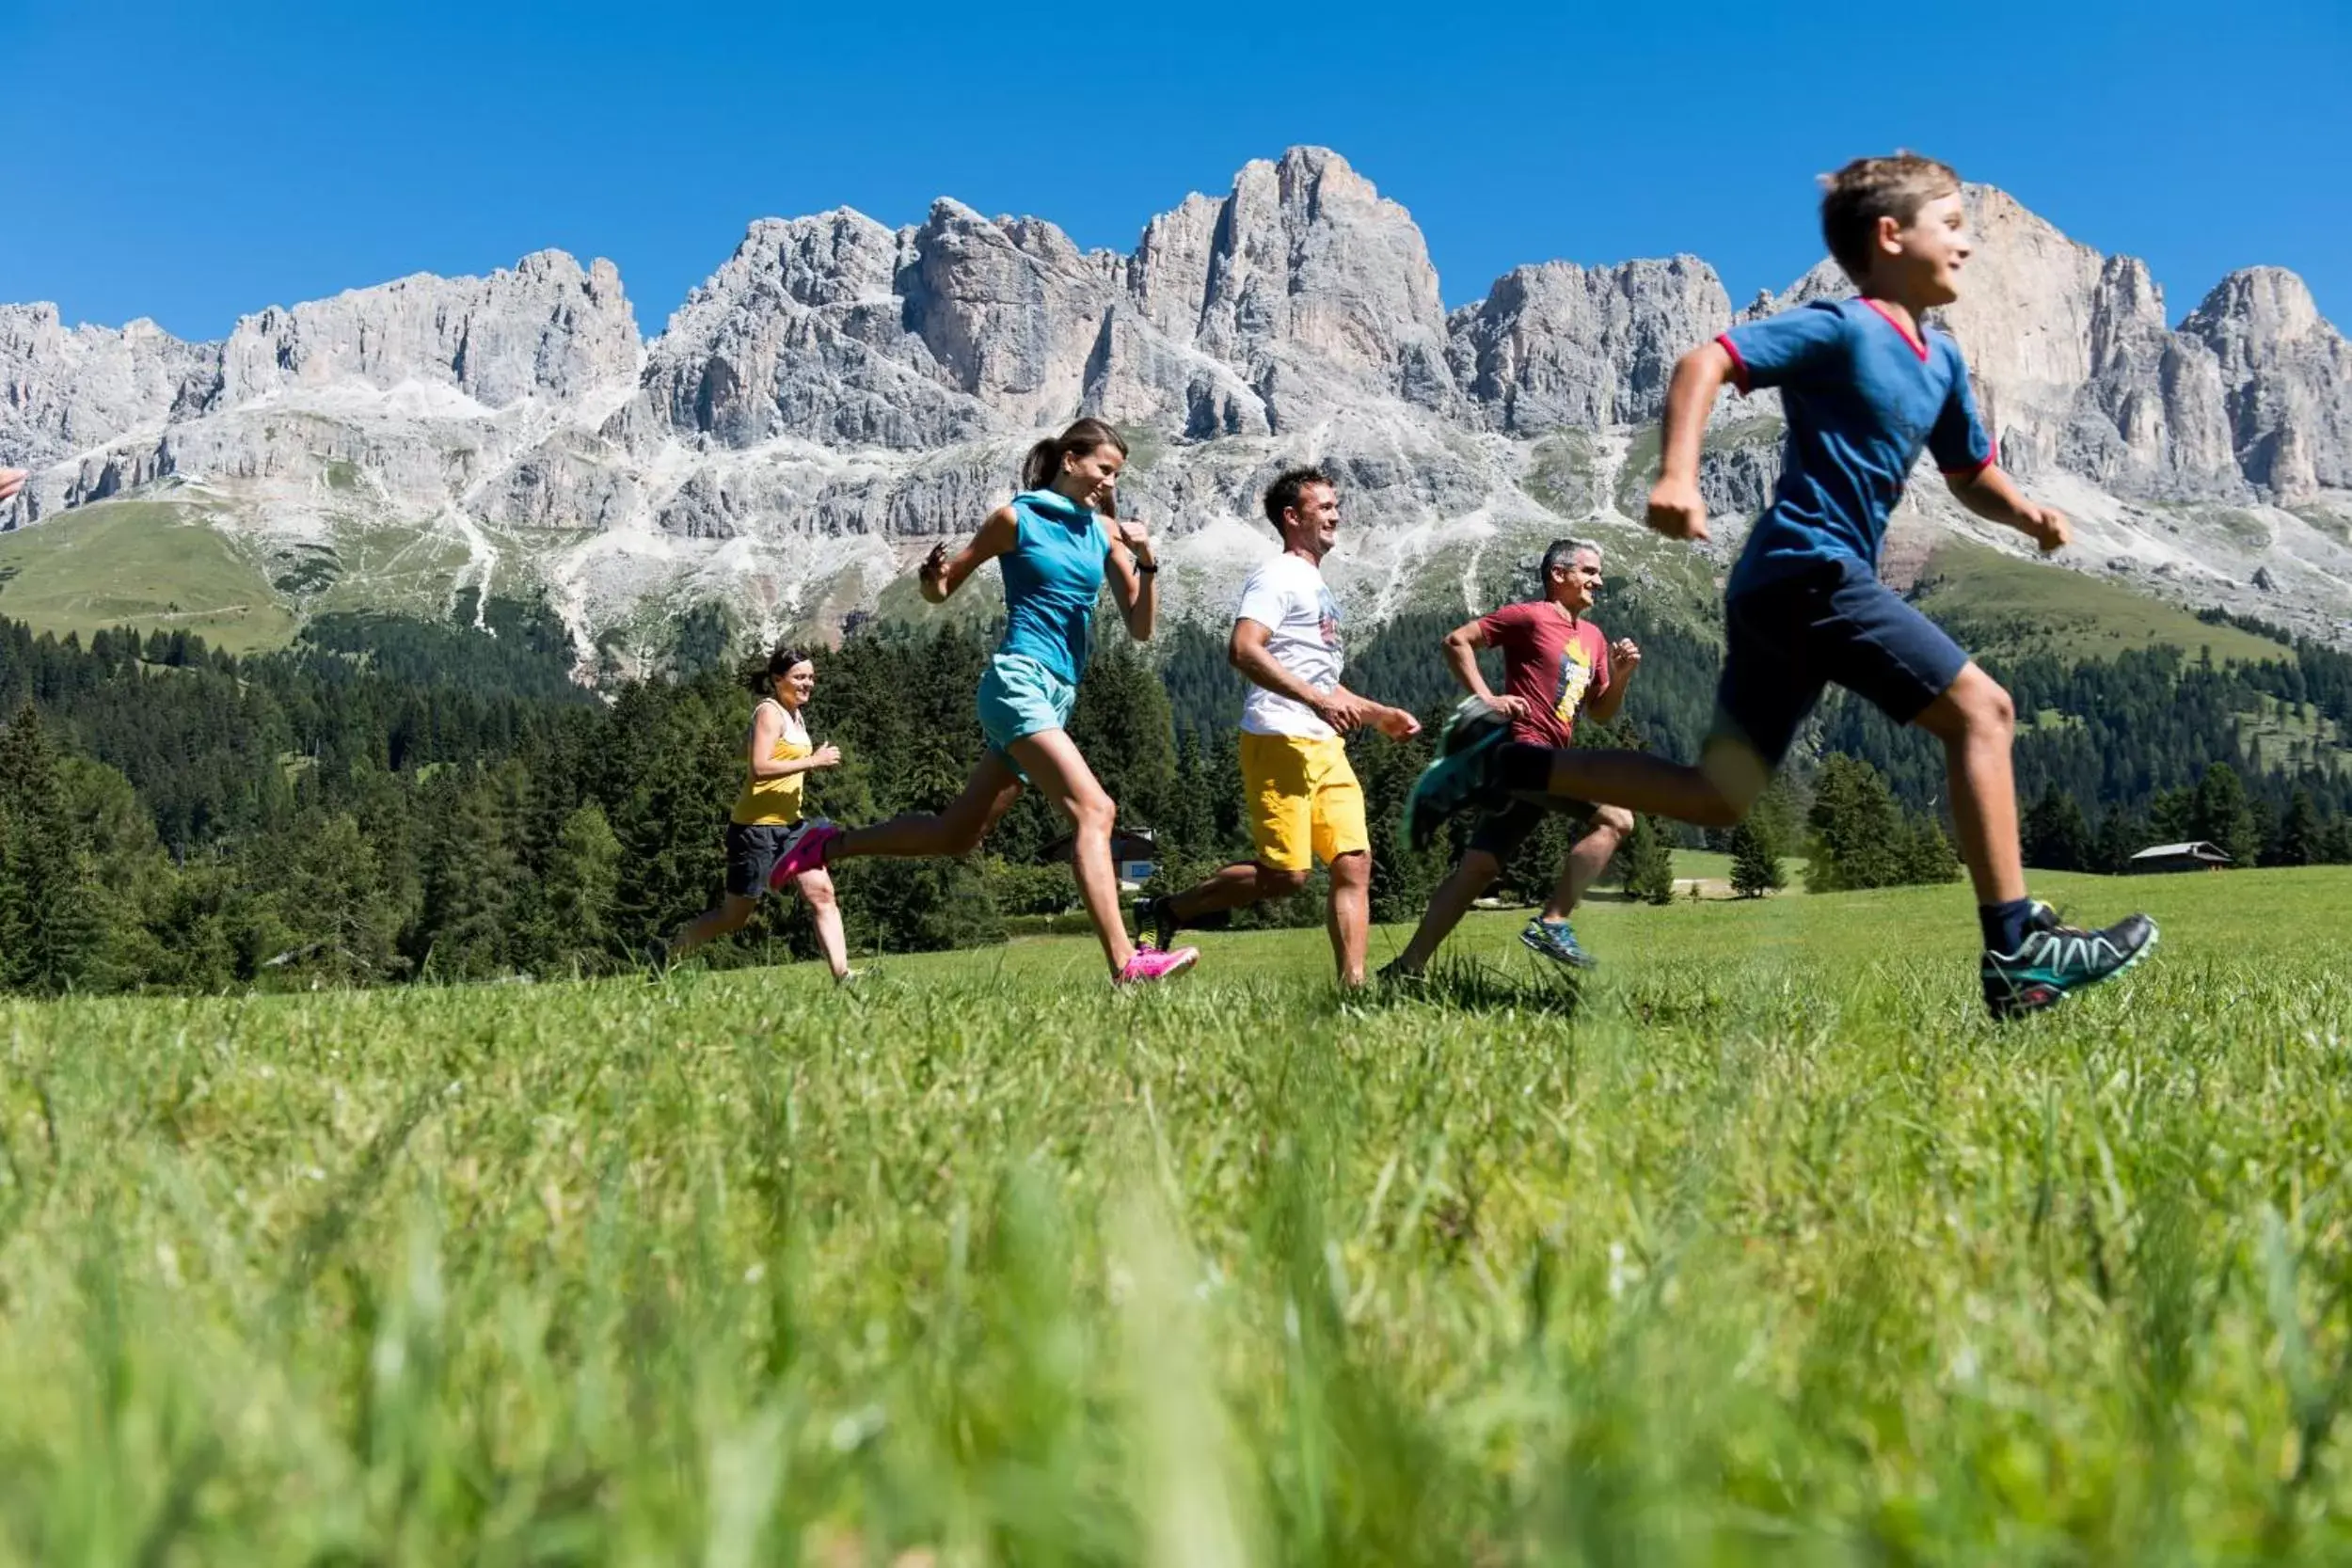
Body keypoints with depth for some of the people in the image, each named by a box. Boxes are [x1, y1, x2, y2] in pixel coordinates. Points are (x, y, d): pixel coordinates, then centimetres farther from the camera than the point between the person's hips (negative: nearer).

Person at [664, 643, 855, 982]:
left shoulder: (795, 715, 14)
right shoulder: (770, 712, -14)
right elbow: (759, 767, -26)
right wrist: (813, 761, -25)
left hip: (788, 824, 8)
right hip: (756, 827, -8)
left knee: (821, 893, -7)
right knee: (735, 916, 3)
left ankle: (842, 975, -11)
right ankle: (667, 957, 21)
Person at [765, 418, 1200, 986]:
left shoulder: (1106, 531, 12)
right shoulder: (1017, 518, -2)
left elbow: (1140, 629, 8)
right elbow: (940, 592, 6)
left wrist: (1146, 561, -7)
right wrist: (932, 573, -18)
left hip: (1059, 696, 7)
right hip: (1019, 680, -7)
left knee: (957, 836, 12)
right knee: (1094, 811, -22)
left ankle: (829, 844, 29)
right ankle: (1125, 963, -25)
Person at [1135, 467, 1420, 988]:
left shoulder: (1317, 586, 25)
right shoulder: (1277, 576, -5)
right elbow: (1243, 650, -21)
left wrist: (1377, 714, 24)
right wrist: (1317, 700, -27)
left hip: (1326, 747, 9)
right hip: (1280, 743, -9)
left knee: (1354, 863, -1)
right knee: (1285, 874, -11)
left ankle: (1353, 984, -1)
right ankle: (1168, 911, 5)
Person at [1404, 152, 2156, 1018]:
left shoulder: (1941, 360, 20)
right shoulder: (1840, 327, -6)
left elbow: (1972, 476, 29)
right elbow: (1704, 362, -14)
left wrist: (2028, 514, 8)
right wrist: (1677, 475, -29)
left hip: (1780, 588, 9)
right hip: (1811, 567, -9)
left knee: (1716, 797, 9)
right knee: (1981, 709, -9)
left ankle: (1498, 764, 10)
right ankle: (2018, 952, -7)